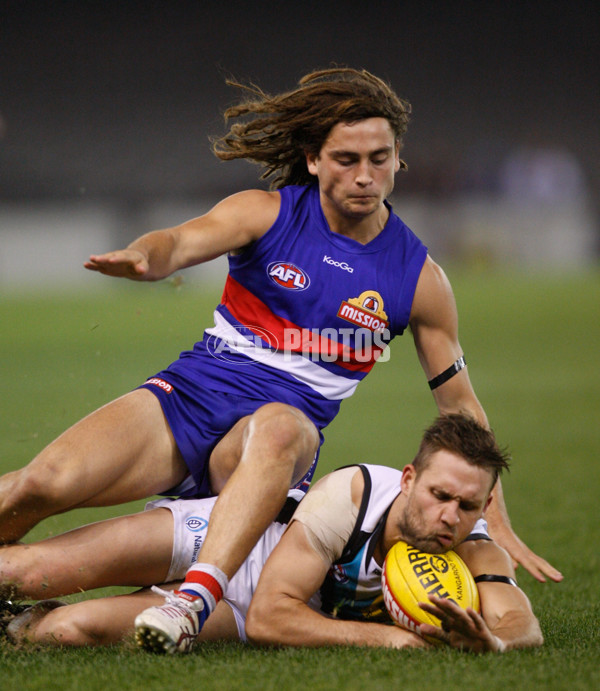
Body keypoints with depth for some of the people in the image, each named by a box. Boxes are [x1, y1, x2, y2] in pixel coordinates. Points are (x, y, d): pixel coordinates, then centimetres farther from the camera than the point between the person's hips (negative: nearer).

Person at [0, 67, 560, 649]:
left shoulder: (419, 278, 5)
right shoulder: (267, 214, 2)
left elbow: (459, 403, 14)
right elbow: (181, 241, -17)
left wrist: (496, 521, 8)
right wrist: (140, 256, -42)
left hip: (287, 423, 0)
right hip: (187, 396, 1)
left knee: (278, 427, -41)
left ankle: (195, 600, -52)